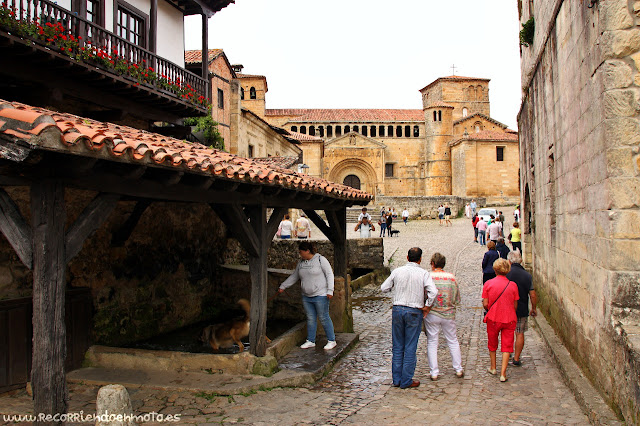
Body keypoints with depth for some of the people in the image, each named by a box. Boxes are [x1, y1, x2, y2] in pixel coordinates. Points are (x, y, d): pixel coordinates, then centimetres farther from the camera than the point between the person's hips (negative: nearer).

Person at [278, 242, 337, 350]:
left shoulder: (320, 259, -8)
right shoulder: (301, 263, 10)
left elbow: (329, 274, -9)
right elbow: (294, 277, 20)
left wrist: (330, 290, -15)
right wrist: (282, 286, 20)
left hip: (320, 295, -6)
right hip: (306, 296, 6)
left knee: (324, 318, -2)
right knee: (310, 319, 9)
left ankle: (331, 341, 8)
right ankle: (311, 341, 19)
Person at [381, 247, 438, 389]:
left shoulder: (397, 271, 0)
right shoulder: (424, 274, -6)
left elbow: (384, 288, 6)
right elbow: (433, 292, -19)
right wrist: (426, 307, -6)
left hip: (397, 309, 3)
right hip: (414, 312, -2)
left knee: (397, 346, 12)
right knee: (410, 348, 6)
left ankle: (397, 379, 18)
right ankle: (406, 381, 11)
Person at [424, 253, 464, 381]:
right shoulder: (451, 277, -3)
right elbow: (457, 299, 2)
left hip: (431, 314, -2)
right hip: (448, 314, 2)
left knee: (432, 342, 8)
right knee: (453, 341, 15)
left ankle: (434, 372, 10)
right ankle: (458, 369, 22)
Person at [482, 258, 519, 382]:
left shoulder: (488, 284, -9)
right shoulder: (513, 285, -5)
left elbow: (485, 304, -8)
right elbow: (515, 305, 1)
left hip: (493, 318, 0)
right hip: (509, 319, 0)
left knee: (492, 343, 20)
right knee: (507, 345, 7)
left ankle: (493, 368, 35)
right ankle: (503, 373, 3)